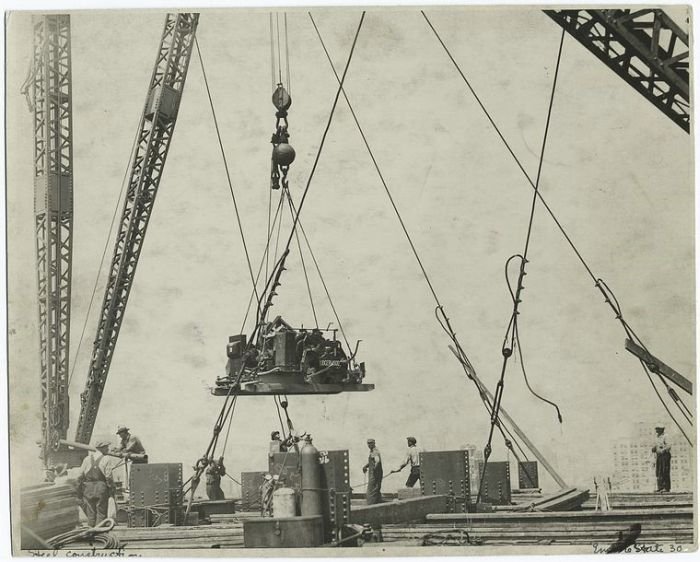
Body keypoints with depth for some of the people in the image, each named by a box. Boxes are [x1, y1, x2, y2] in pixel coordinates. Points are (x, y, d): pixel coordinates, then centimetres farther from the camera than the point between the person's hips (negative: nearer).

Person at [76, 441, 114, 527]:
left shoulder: (87, 459, 6)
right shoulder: (104, 460, -5)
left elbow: (80, 476, 5)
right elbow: (108, 476, -10)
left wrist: (79, 489, 11)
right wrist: (111, 488, 0)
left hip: (88, 488, 3)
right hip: (101, 488, -3)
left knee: (90, 512, 8)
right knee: (101, 512, 3)